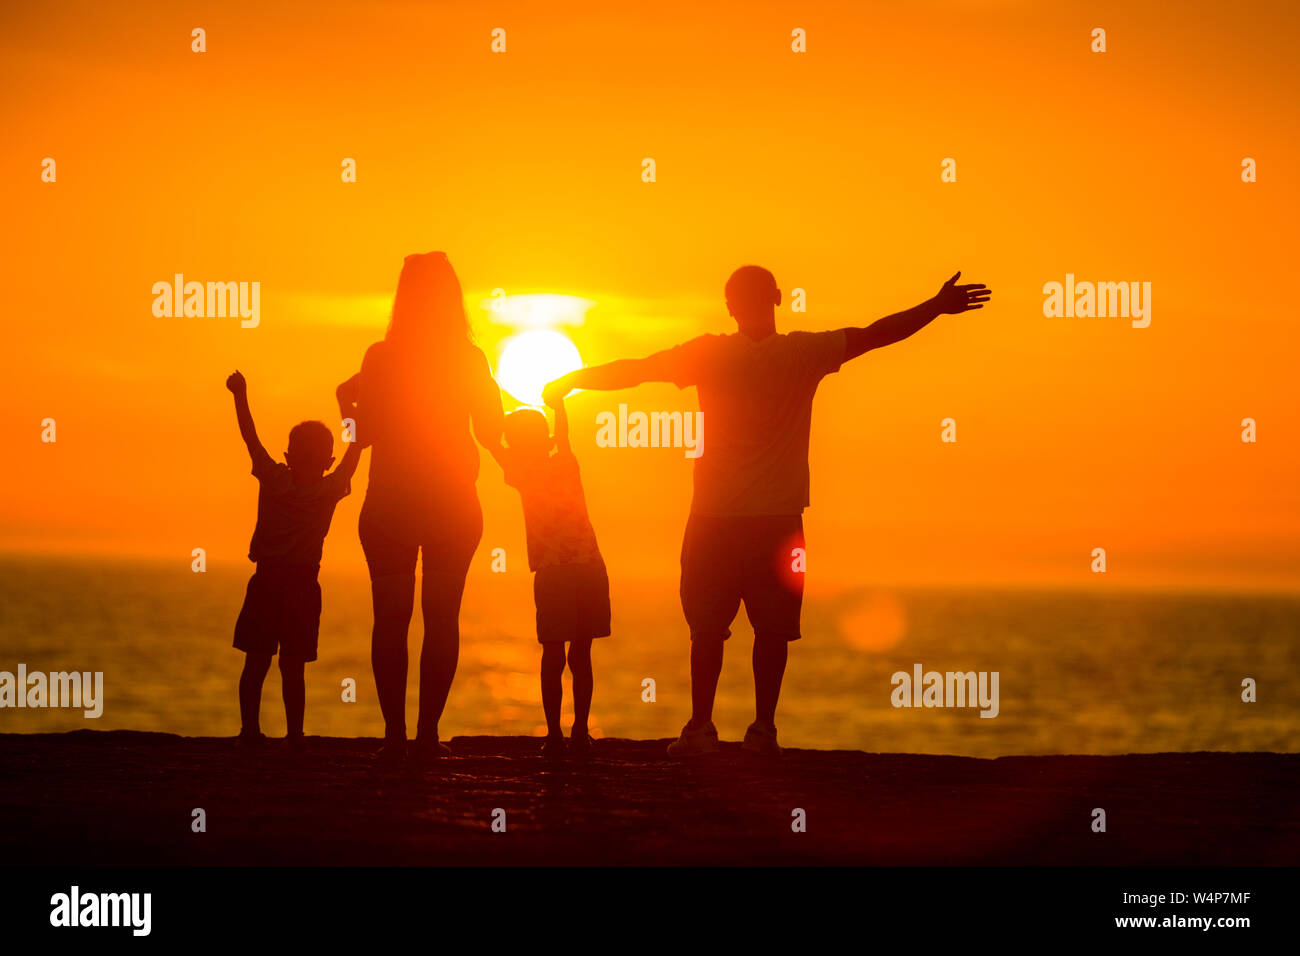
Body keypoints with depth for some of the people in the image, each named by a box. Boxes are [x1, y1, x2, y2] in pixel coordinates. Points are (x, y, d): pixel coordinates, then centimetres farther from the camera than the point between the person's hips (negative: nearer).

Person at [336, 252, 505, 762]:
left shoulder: (382, 357, -5)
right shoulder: (470, 360, -1)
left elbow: (364, 434, -5)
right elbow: (491, 432, 3)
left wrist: (346, 401, 14)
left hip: (390, 504, -1)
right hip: (454, 506, 1)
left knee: (391, 618, 3)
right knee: (441, 617, 4)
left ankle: (395, 731, -4)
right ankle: (428, 731, -3)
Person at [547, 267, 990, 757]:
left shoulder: (710, 355, -3)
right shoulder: (804, 353, -3)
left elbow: (634, 370, 0)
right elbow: (876, 334, -2)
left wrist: (570, 381, 13)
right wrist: (938, 307, 6)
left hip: (715, 519, 0)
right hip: (779, 518, 0)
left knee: (707, 627, 5)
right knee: (772, 628, 5)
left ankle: (701, 727, 2)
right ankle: (763, 729, 2)